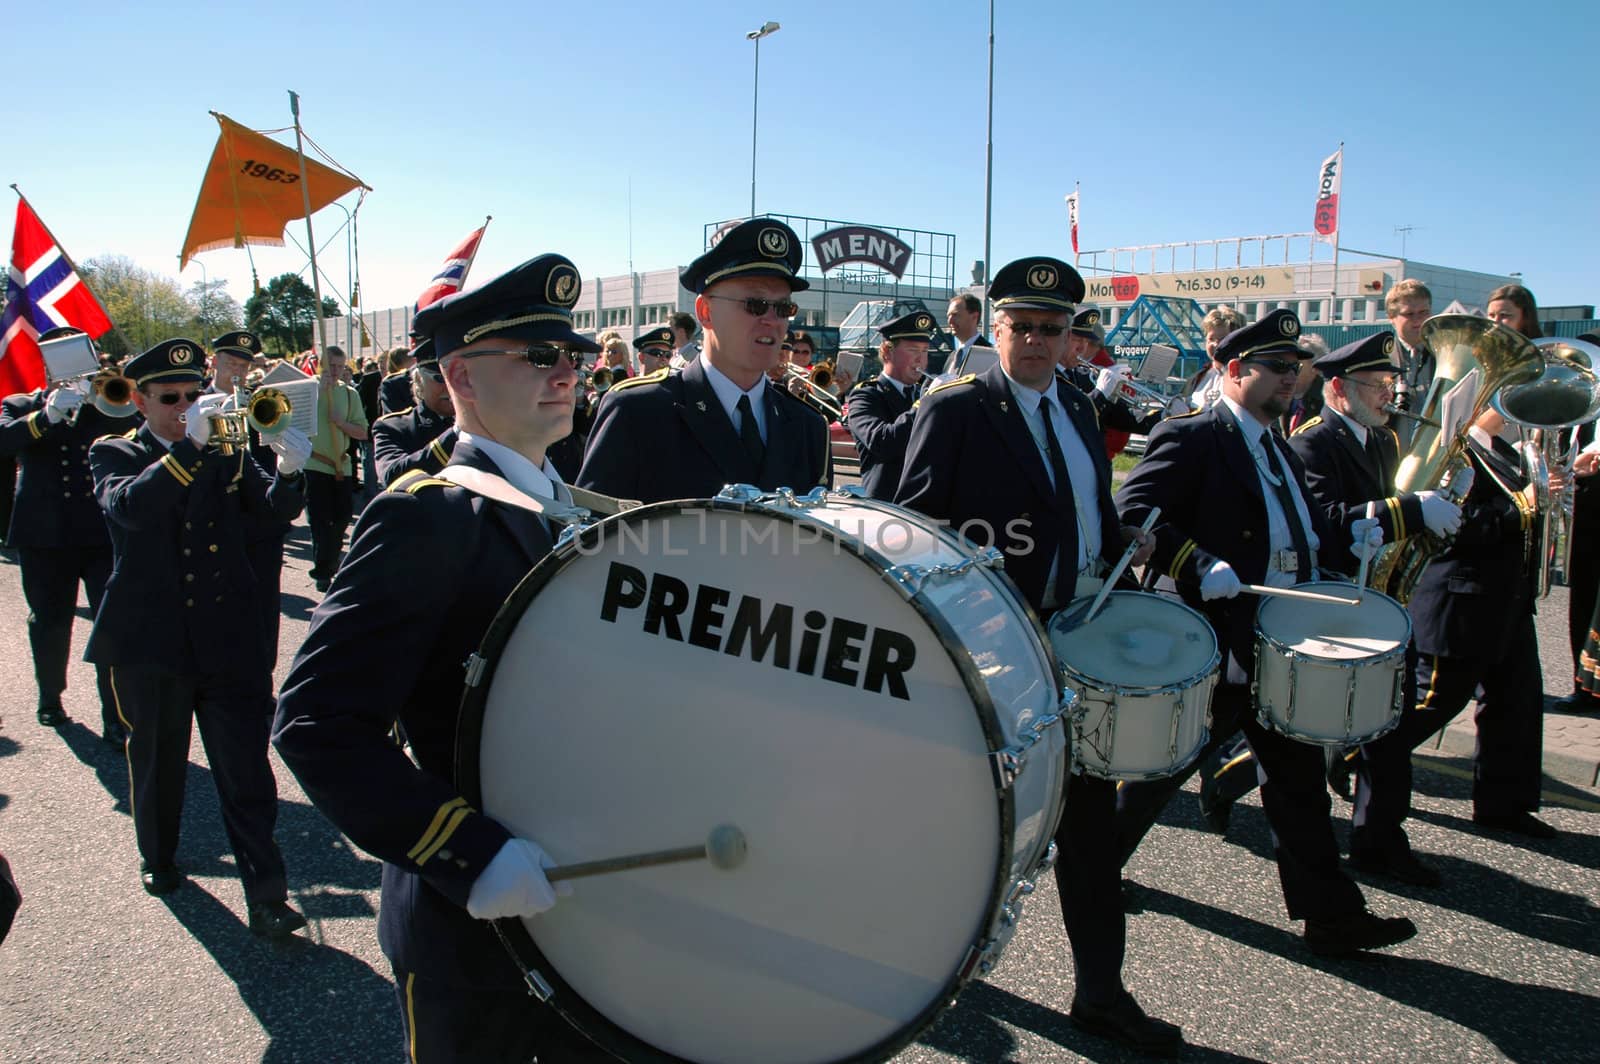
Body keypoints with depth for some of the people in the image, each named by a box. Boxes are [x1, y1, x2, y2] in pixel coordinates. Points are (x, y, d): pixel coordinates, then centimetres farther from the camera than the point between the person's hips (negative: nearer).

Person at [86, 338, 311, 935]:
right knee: (158, 763, 18)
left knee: (247, 773, -3)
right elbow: (128, 507, -21)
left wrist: (288, 473, -23)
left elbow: (272, 514, -3)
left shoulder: (227, 452, 9)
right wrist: (189, 446, -32)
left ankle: (266, 896, 1)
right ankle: (157, 858, 41)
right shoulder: (114, 455, 2)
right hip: (151, 640, 0)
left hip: (229, 640, 0)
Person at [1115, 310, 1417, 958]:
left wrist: (1351, 539, 1)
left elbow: (1303, 532, 20)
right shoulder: (1191, 438, -11)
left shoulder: (1279, 451, 18)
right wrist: (1198, 567, -30)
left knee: (1298, 778, 12)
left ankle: (1331, 916, 21)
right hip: (1214, 646, -8)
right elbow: (1132, 509, -20)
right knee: (1165, 764, 5)